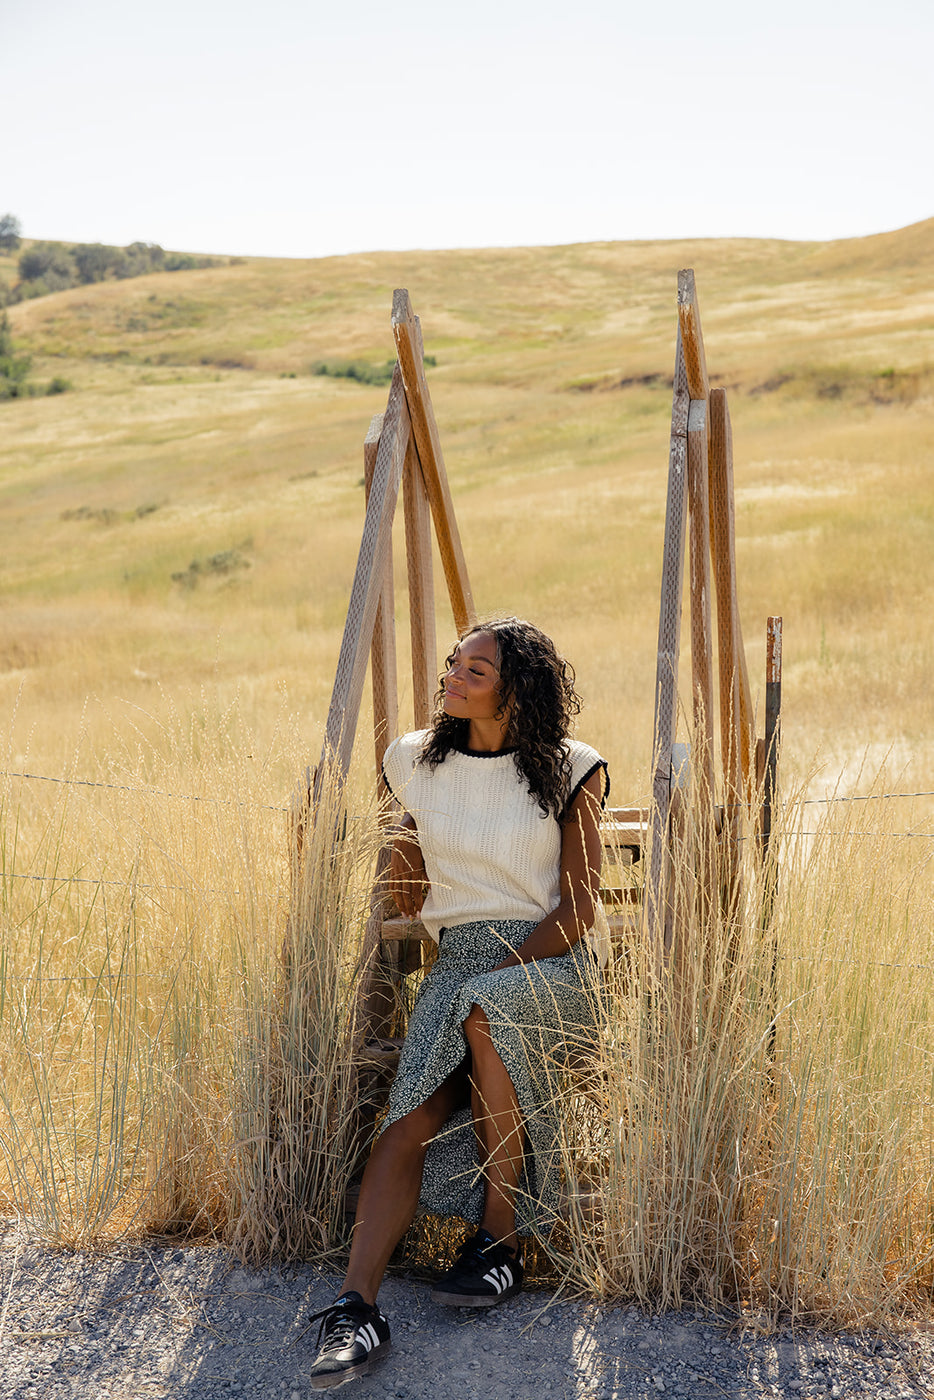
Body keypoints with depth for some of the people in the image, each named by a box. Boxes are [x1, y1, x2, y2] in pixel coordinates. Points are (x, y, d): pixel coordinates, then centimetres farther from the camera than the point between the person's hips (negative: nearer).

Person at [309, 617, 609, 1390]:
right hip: (461, 960, 3)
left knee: (484, 1016, -36)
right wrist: (405, 830, -2)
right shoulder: (419, 762, 9)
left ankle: (500, 1242, -21)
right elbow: (407, 903, 15)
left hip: (555, 960, -3)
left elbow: (579, 911, -5)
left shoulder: (570, 771, -2)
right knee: (411, 1111, -22)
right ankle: (357, 1305, -27)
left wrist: (500, 972, -15)